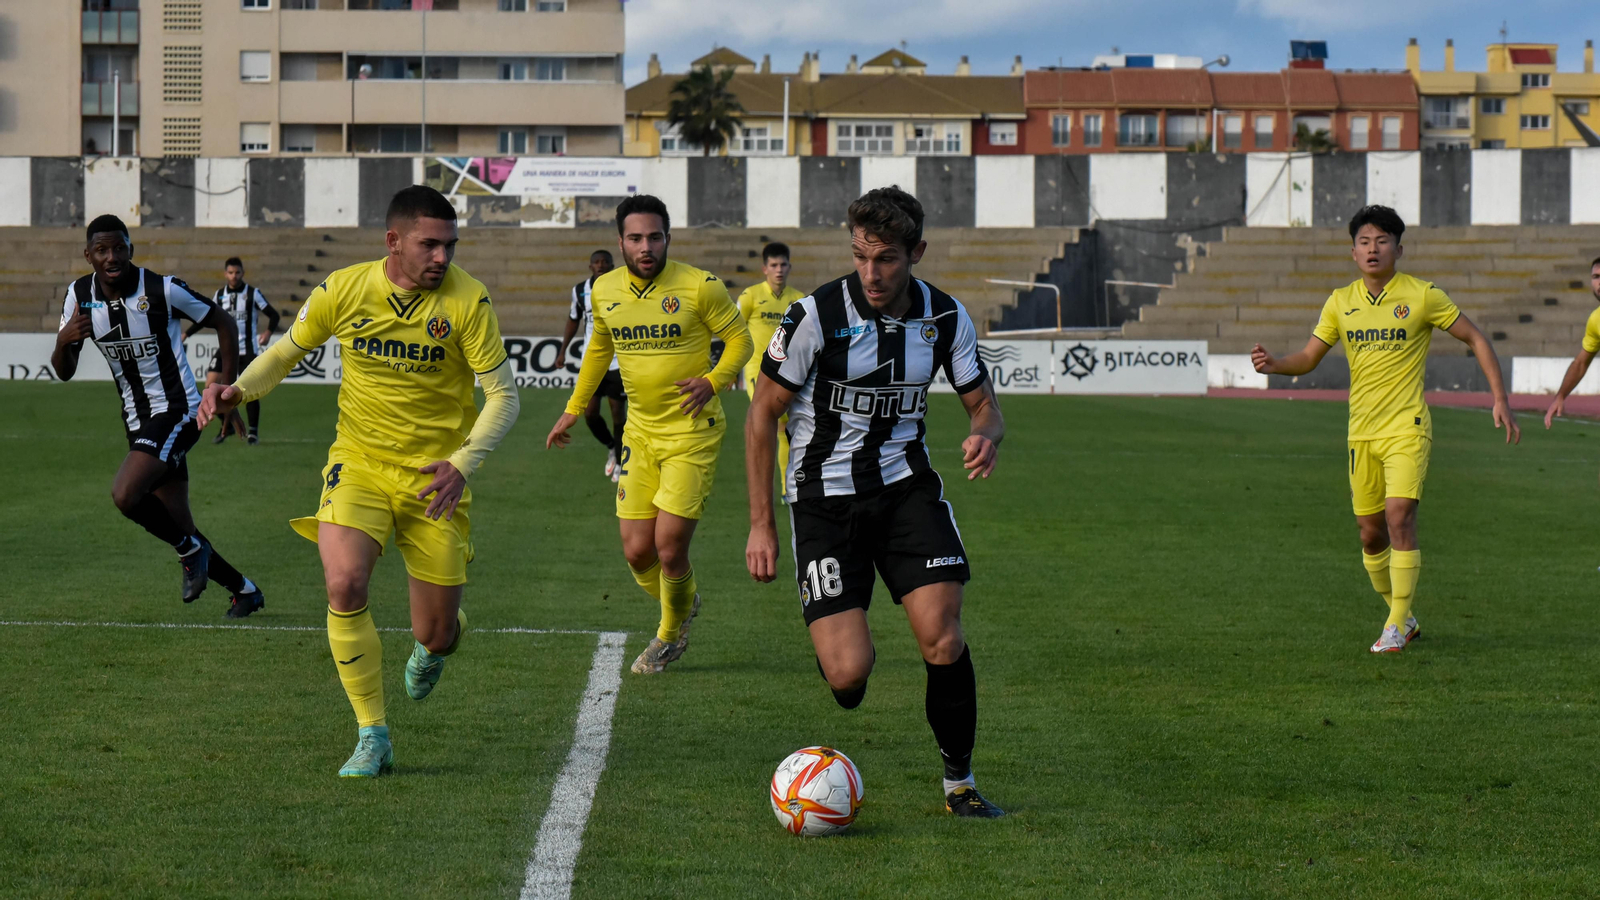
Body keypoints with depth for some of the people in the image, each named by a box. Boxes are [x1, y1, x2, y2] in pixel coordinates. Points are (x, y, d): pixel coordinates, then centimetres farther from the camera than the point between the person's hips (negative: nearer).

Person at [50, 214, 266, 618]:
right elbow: (64, 373, 4)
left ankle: (189, 548, -2)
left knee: (125, 495, -27)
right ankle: (244, 590, 28)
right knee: (179, 529, 9)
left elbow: (224, 323, -3)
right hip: (139, 420, 6)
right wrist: (63, 340, -18)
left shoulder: (163, 290, -15)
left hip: (176, 411, -6)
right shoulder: (79, 295, -1)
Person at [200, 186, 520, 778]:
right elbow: (289, 349, 10)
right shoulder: (343, 290, -8)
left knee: (436, 635, 3)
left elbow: (503, 395, -9)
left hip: (434, 480, -1)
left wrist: (462, 464, -23)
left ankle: (434, 643, 46)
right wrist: (239, 390, -8)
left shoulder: (467, 300, -13)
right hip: (359, 466, 1)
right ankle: (373, 738, -10)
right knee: (344, 587, -25)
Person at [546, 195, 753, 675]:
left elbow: (739, 338, -2)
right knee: (637, 551, 1)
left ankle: (671, 634, 20)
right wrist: (574, 409, 24)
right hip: (639, 432, 5)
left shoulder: (700, 286, -13)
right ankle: (683, 605, 34)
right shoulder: (605, 290, 2)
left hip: (692, 432, -4)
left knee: (669, 549, -9)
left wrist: (712, 381, -19)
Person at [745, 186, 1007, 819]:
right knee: (849, 673, -15)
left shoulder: (945, 318, -2)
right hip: (825, 497, -3)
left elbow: (984, 404, 10)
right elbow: (761, 415, -5)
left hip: (906, 484, 3)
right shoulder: (816, 316, -14)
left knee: (942, 637, -16)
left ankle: (959, 783, 4)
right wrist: (761, 526, -7)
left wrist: (986, 436, -17)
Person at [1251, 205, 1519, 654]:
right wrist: (1275, 364, -13)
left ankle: (1397, 627, -12)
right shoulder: (1341, 302, 6)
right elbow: (1309, 356, 9)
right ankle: (1402, 616, 27)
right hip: (1361, 431, 5)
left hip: (1406, 428, -5)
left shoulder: (1422, 296, -5)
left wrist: (1500, 398, -4)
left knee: (1399, 518, -19)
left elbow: (1475, 339, 3)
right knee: (1370, 533, 7)